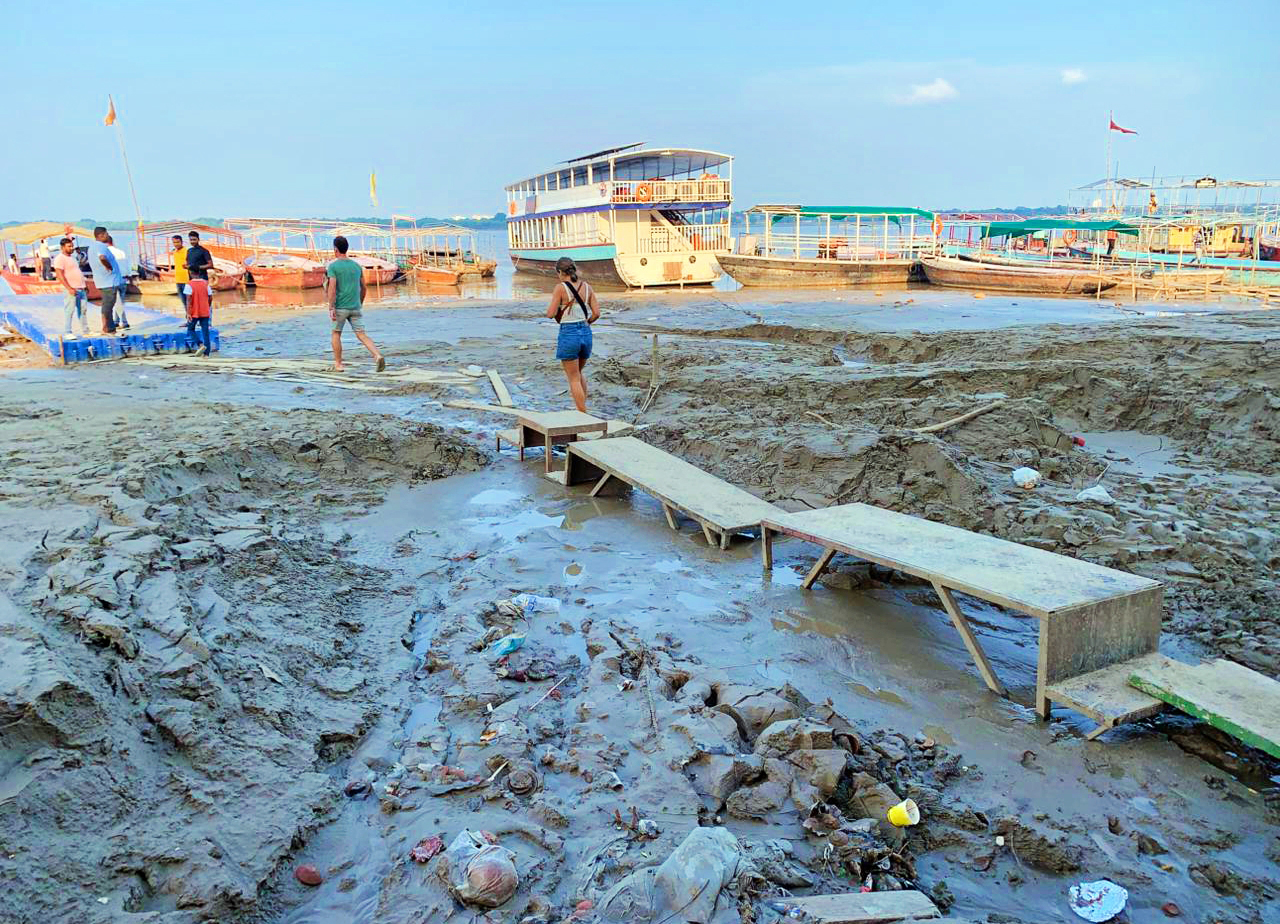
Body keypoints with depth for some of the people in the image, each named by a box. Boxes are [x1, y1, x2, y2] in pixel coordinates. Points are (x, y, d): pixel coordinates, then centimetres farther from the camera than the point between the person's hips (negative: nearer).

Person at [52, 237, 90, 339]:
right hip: (71, 290, -8)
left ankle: (85, 331, 15)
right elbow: (60, 275, -16)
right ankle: (67, 333, -3)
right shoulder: (60, 258, -8)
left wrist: (85, 285, 22)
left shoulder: (73, 257, 19)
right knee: (69, 311, -6)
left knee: (83, 311, 9)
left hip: (81, 289, 8)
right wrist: (69, 288, -22)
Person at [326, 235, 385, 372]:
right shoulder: (357, 265, 10)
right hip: (356, 307, 4)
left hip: (340, 307, -4)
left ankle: (338, 364, 17)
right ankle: (378, 356, -22)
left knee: (336, 333, 14)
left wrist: (331, 308, -16)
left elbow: (332, 288, -16)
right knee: (361, 334, 0)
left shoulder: (333, 266, -6)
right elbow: (364, 288, 14)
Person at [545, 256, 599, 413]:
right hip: (586, 333, 5)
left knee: (574, 379, 5)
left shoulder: (561, 288, -11)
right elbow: (596, 313, 2)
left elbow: (550, 314, -13)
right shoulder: (587, 287, 3)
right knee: (579, 373, 26)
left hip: (568, 334, -5)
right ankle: (582, 408, 28)